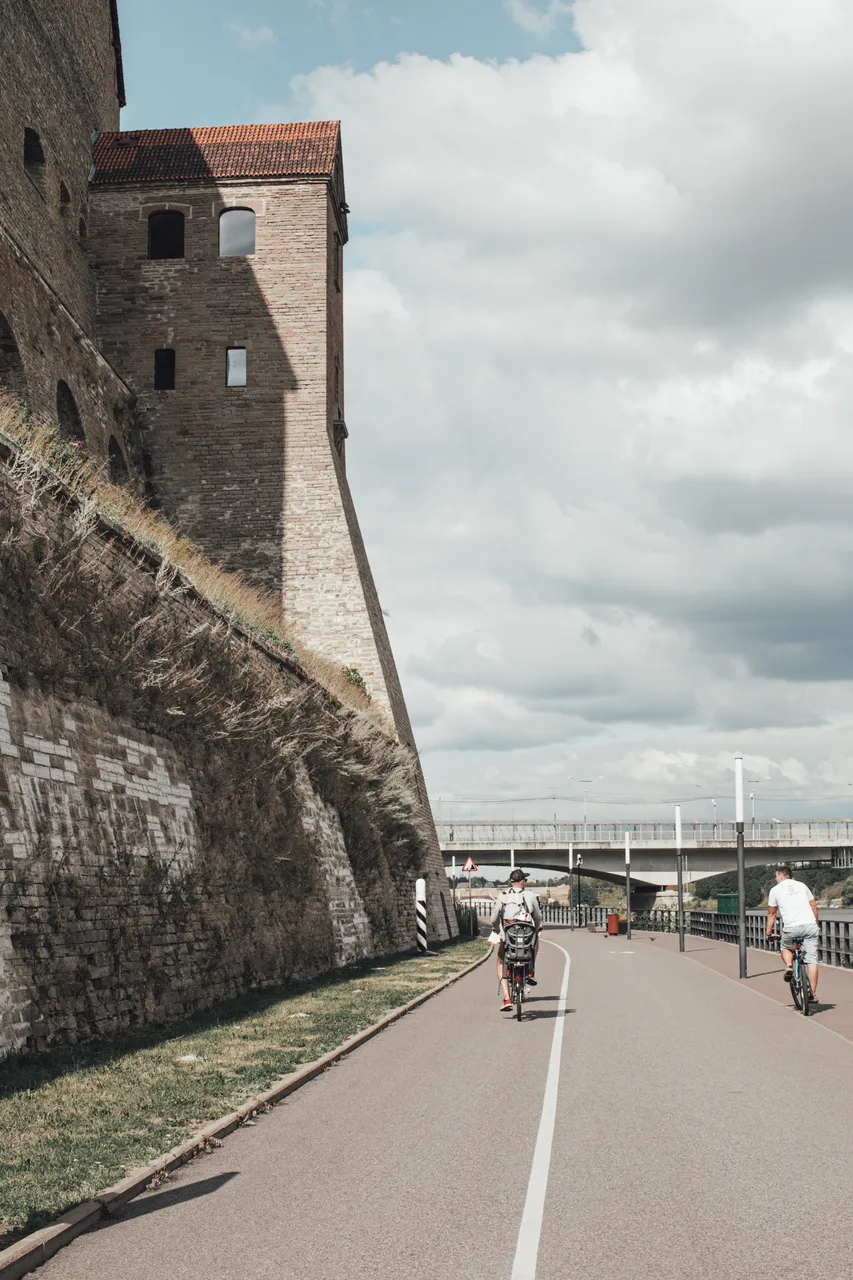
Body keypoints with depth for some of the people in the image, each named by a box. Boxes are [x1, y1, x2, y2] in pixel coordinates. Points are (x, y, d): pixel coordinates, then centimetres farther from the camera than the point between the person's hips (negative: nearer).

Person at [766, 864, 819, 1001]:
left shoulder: (775, 890, 11)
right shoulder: (802, 885, 19)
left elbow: (771, 914, 15)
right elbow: (814, 906, 22)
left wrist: (769, 933, 26)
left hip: (792, 927, -2)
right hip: (810, 925, 2)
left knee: (786, 948, 28)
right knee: (812, 960, 4)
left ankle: (789, 966, 0)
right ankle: (813, 993, 1)